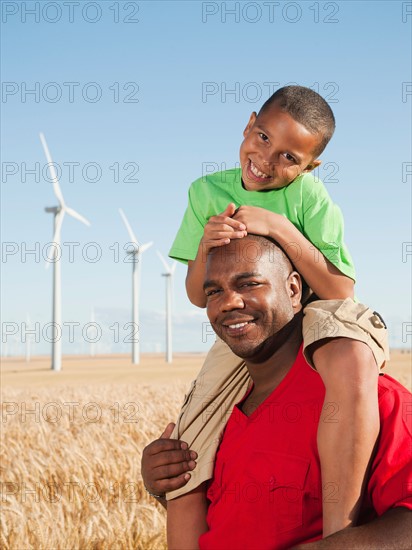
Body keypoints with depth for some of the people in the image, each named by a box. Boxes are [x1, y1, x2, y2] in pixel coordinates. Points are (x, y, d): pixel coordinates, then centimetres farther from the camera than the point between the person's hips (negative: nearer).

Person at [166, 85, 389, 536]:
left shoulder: (309, 195, -13)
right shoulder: (207, 192, -2)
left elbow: (340, 292, -21)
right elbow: (198, 296, 0)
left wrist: (279, 227, -28)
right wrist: (205, 245, -22)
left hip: (316, 322, -4)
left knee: (350, 358, -42)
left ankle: (339, 531, -37)